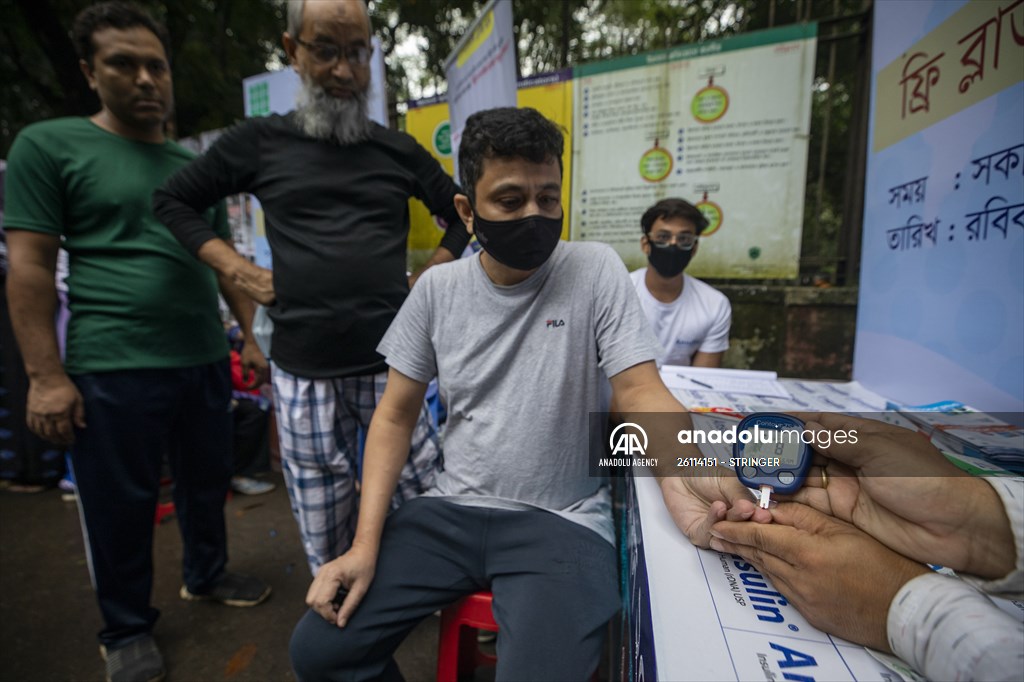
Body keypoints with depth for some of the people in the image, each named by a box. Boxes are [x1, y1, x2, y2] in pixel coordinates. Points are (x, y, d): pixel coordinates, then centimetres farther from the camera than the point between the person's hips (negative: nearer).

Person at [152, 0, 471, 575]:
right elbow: (173, 201, 15)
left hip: (391, 361, 0)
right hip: (302, 368, 1)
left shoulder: (399, 150, 8)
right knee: (322, 522, 13)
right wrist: (242, 273, 2)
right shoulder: (261, 142, 7)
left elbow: (462, 216, 17)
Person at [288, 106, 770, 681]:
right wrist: (366, 543, -6)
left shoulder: (596, 270, -8)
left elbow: (639, 390, -11)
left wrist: (684, 470, -34)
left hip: (564, 521, -2)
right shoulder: (437, 288, 0)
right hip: (452, 510, 3)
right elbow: (396, 416, 3)